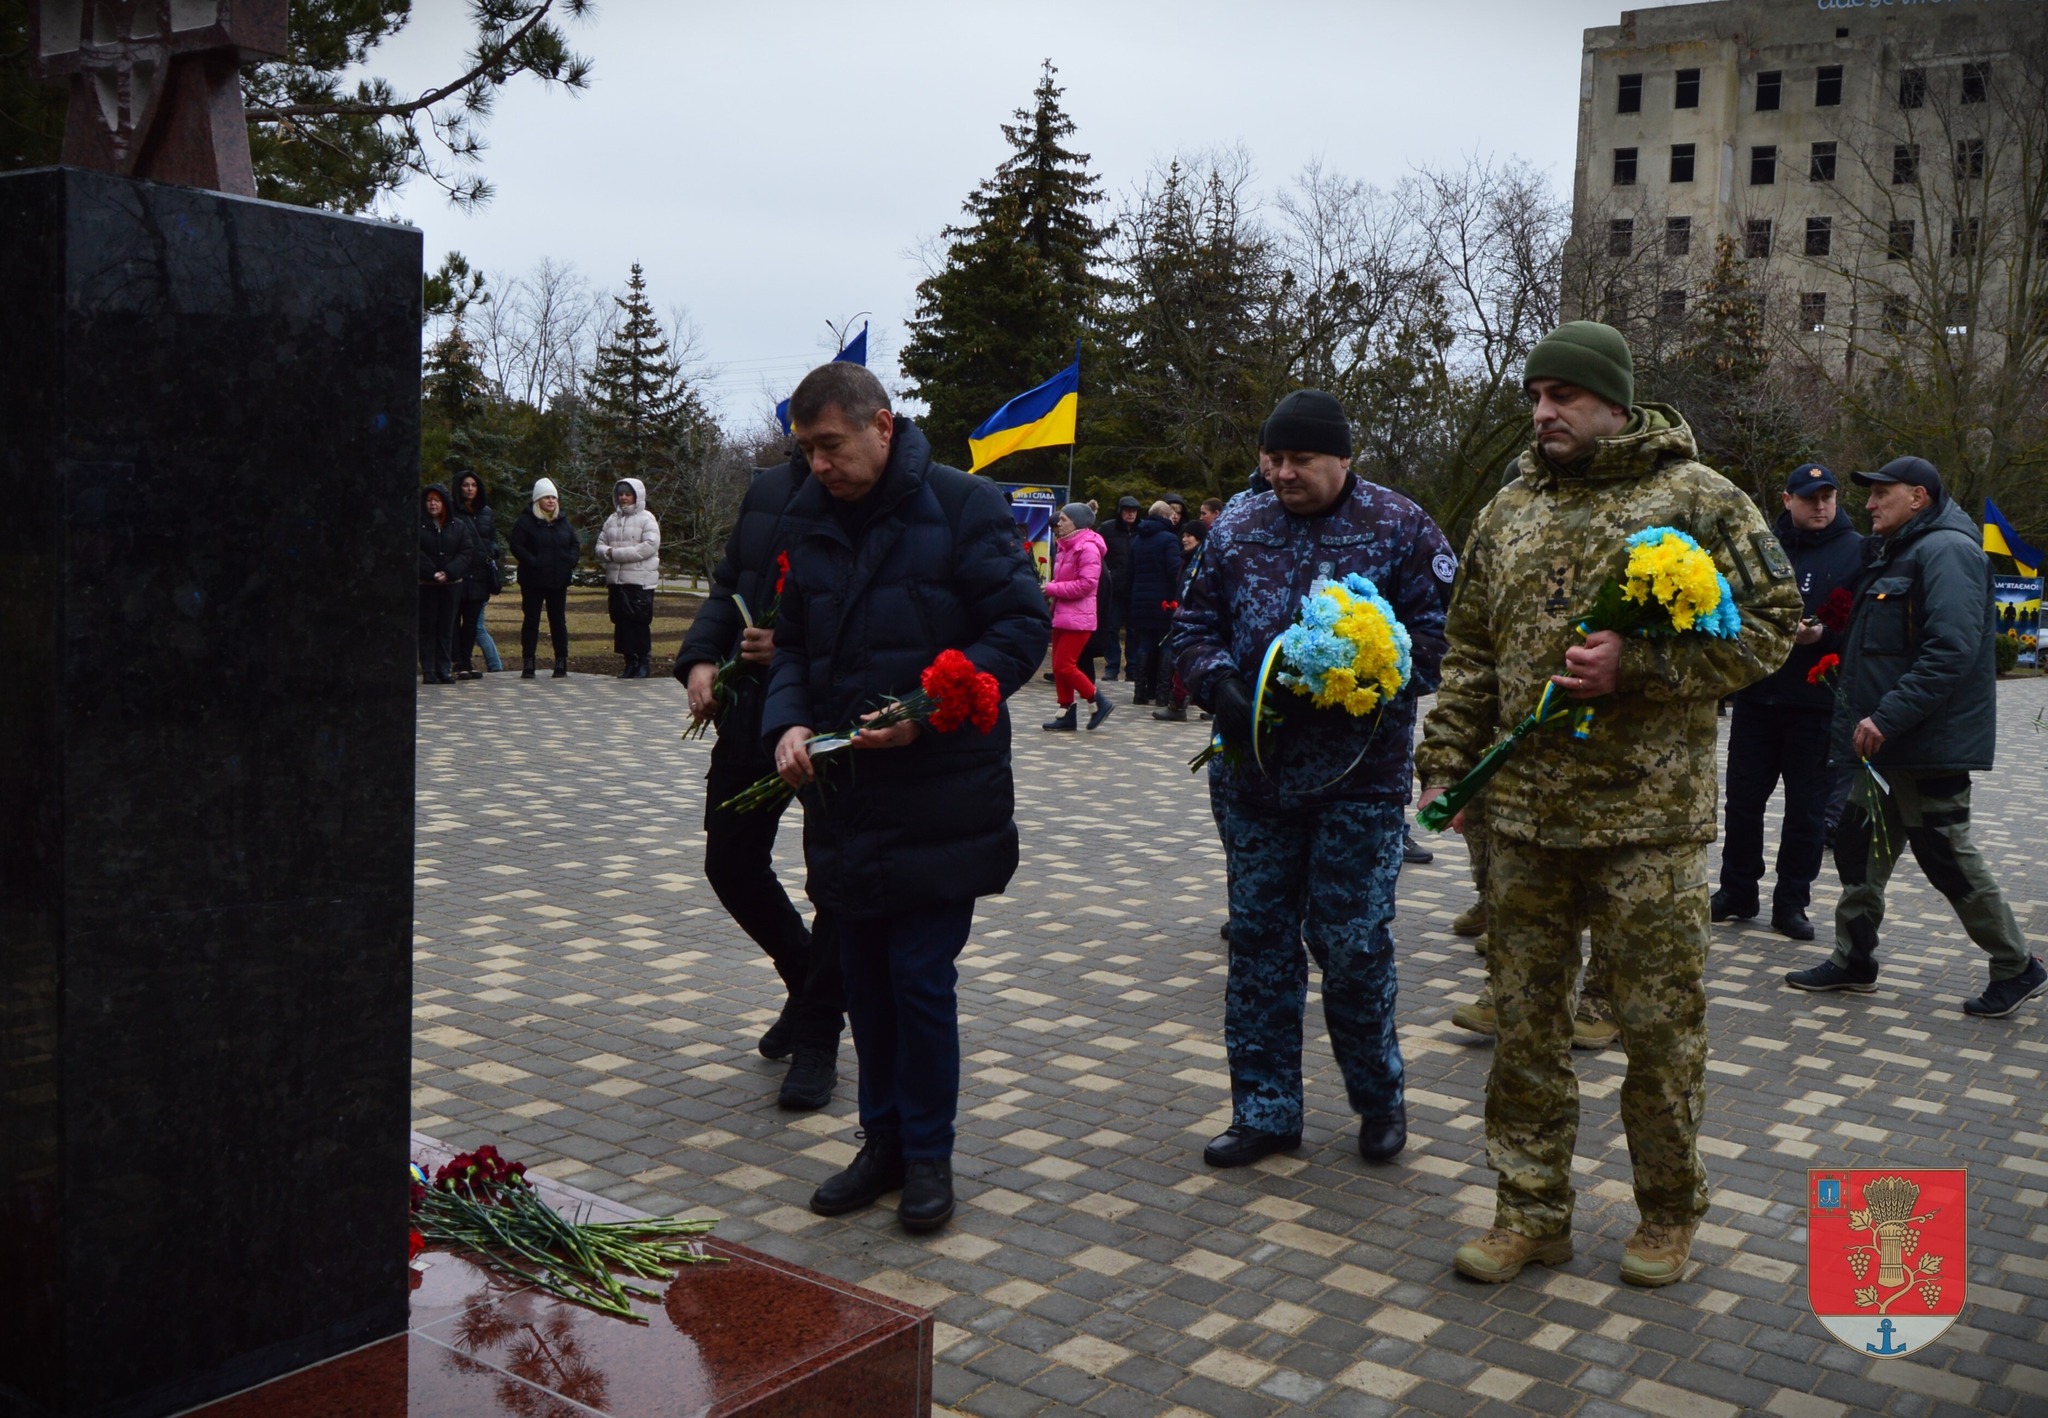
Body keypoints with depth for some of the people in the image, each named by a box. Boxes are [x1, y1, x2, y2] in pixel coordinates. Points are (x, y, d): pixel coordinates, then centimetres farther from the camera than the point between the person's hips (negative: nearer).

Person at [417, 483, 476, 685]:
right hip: (425, 585, -2)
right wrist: (432, 573, -17)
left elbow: (467, 551, 0)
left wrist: (448, 573, -12)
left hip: (451, 585, 2)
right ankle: (428, 671, 3)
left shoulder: (459, 526, 8)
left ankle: (444, 670, 9)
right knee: (427, 627, 0)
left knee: (447, 627, 4)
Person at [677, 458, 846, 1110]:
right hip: (751, 709, 7)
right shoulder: (767, 488, 10)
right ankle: (806, 982, 37)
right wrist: (699, 659, 1)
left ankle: (816, 1039, 21)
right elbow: (727, 586, 17)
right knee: (731, 863, 12)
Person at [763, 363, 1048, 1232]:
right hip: (844, 800, 6)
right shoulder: (811, 522, 9)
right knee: (866, 981, 13)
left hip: (941, 800, -5)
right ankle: (883, 1141, 29)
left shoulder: (962, 507, -9)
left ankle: (927, 1153, 17)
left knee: (921, 980, -2)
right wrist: (787, 723, -6)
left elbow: (1023, 626, -11)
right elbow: (793, 644, 15)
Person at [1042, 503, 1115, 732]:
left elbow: (1087, 584, -21)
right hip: (1062, 614, 9)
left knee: (1064, 665, -11)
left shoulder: (1088, 548, -14)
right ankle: (1067, 713, 14)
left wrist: (1053, 588, -16)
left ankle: (1100, 702, 1)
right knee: (1059, 666, 8)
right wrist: (1051, 591, 3)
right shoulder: (1064, 546, 16)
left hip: (1078, 618, -9)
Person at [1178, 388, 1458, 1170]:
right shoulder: (1236, 527, 7)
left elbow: (1439, 634, -5)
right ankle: (1264, 1110, 21)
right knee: (1258, 940, 9)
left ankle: (1379, 1097, 25)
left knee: (1353, 944, 1)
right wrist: (1219, 684, -10)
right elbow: (1196, 625, 10)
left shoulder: (1399, 526, -2)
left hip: (1358, 780, -3)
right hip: (1254, 776, 4)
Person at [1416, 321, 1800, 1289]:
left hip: (1649, 818, -4)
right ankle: (1532, 1213, 23)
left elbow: (1771, 623, -6)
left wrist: (1638, 665, -17)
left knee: (1660, 1025, 5)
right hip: (1523, 816, 5)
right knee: (1525, 1023, 10)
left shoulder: (1696, 499, -2)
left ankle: (1669, 1215, 25)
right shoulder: (1507, 513, 12)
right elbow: (1470, 655, 17)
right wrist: (1445, 760, 9)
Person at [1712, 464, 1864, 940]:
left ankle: (1791, 901, 15)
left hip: (1817, 704, -3)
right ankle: (1737, 891, 22)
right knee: (1743, 798, 9)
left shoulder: (1856, 552, -2)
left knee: (1807, 808, 5)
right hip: (1756, 695, 3)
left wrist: (1822, 635, -23)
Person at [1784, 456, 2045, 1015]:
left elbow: (1951, 650, -26)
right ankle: (1854, 960, 22)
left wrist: (1889, 717, -27)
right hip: (1887, 742, 10)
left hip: (1929, 746, -10)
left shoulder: (1945, 550, -15)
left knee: (1947, 855, -4)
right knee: (1859, 846, 12)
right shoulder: (1893, 553, 18)